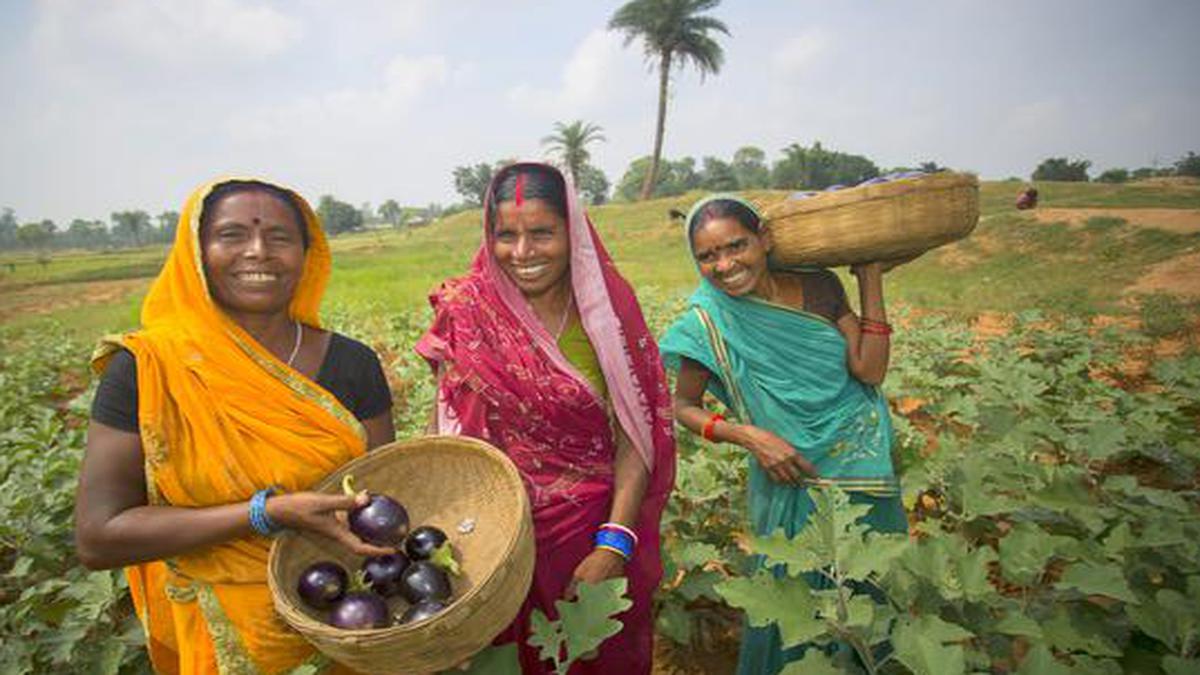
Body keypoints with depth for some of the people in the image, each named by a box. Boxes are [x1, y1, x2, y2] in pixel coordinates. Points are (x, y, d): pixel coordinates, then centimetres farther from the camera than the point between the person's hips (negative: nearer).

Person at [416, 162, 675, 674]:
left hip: (599, 528, 0)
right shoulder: (468, 314, -9)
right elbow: (446, 429, -4)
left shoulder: (606, 309, -10)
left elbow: (635, 437, -10)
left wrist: (615, 545, -17)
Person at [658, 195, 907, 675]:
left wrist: (871, 281, -10)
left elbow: (869, 371, -9)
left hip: (863, 467, 4)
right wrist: (746, 434, -22)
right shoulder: (710, 322, -17)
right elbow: (683, 406, -8)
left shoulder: (819, 287, -7)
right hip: (790, 477, -4)